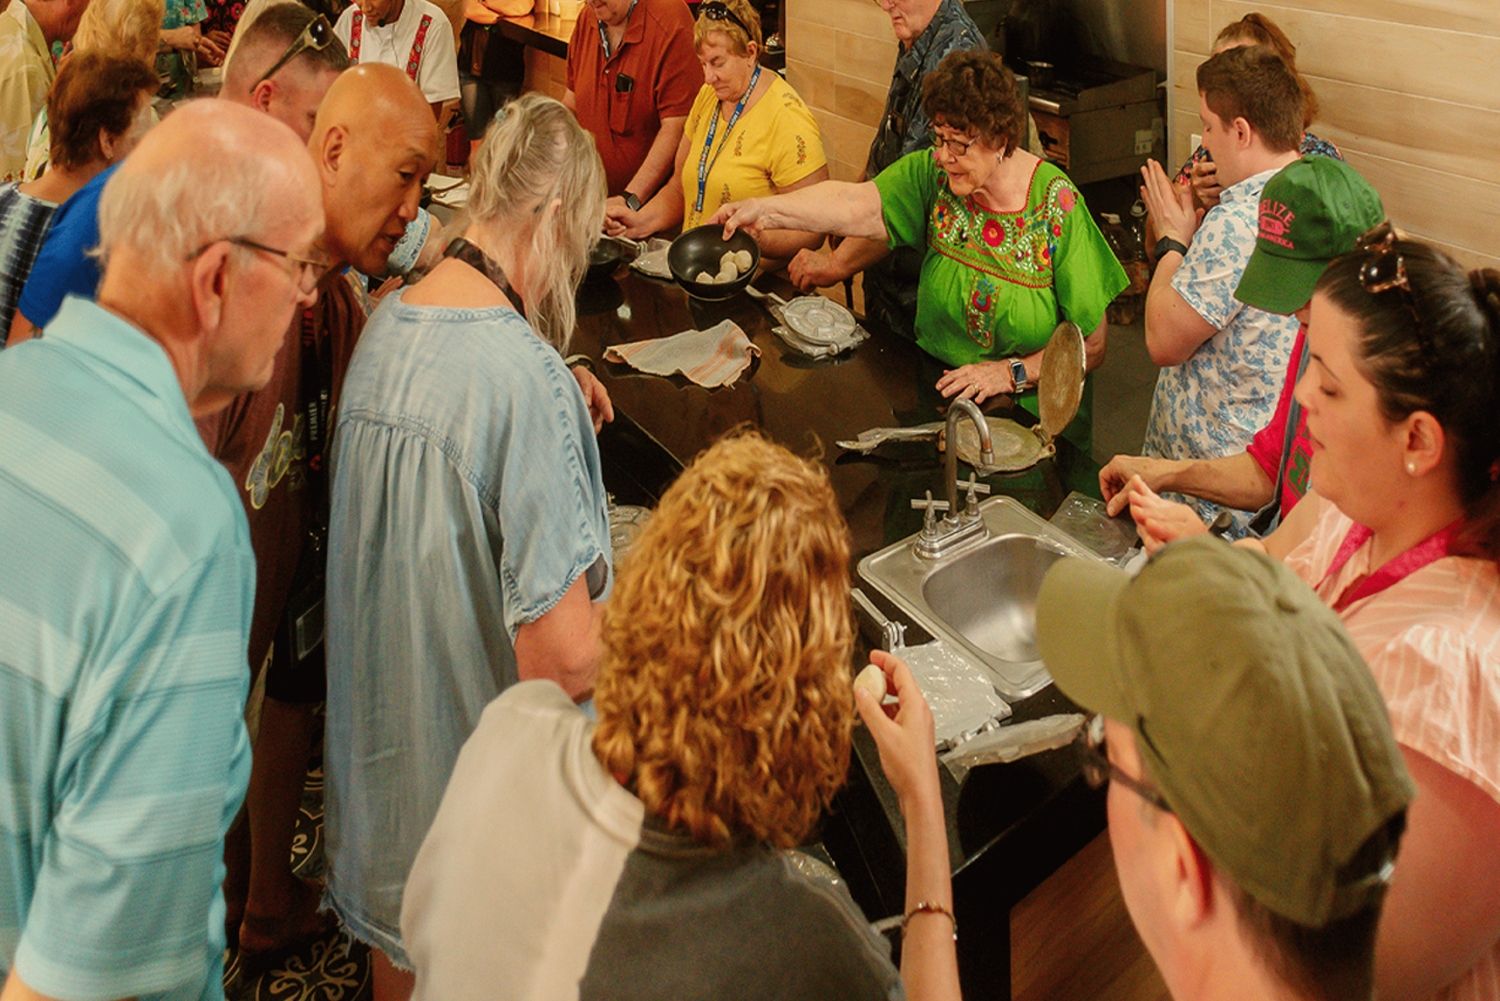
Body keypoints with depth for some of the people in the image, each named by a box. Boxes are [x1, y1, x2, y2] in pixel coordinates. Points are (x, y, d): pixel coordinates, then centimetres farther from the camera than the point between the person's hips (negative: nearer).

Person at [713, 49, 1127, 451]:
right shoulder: (934, 174, -1)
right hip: (937, 394, 4)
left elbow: (1092, 345, -9)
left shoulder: (1057, 207, -12)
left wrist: (1013, 373, -17)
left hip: (1031, 419, -4)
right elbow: (856, 205, -15)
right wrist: (766, 209, -27)